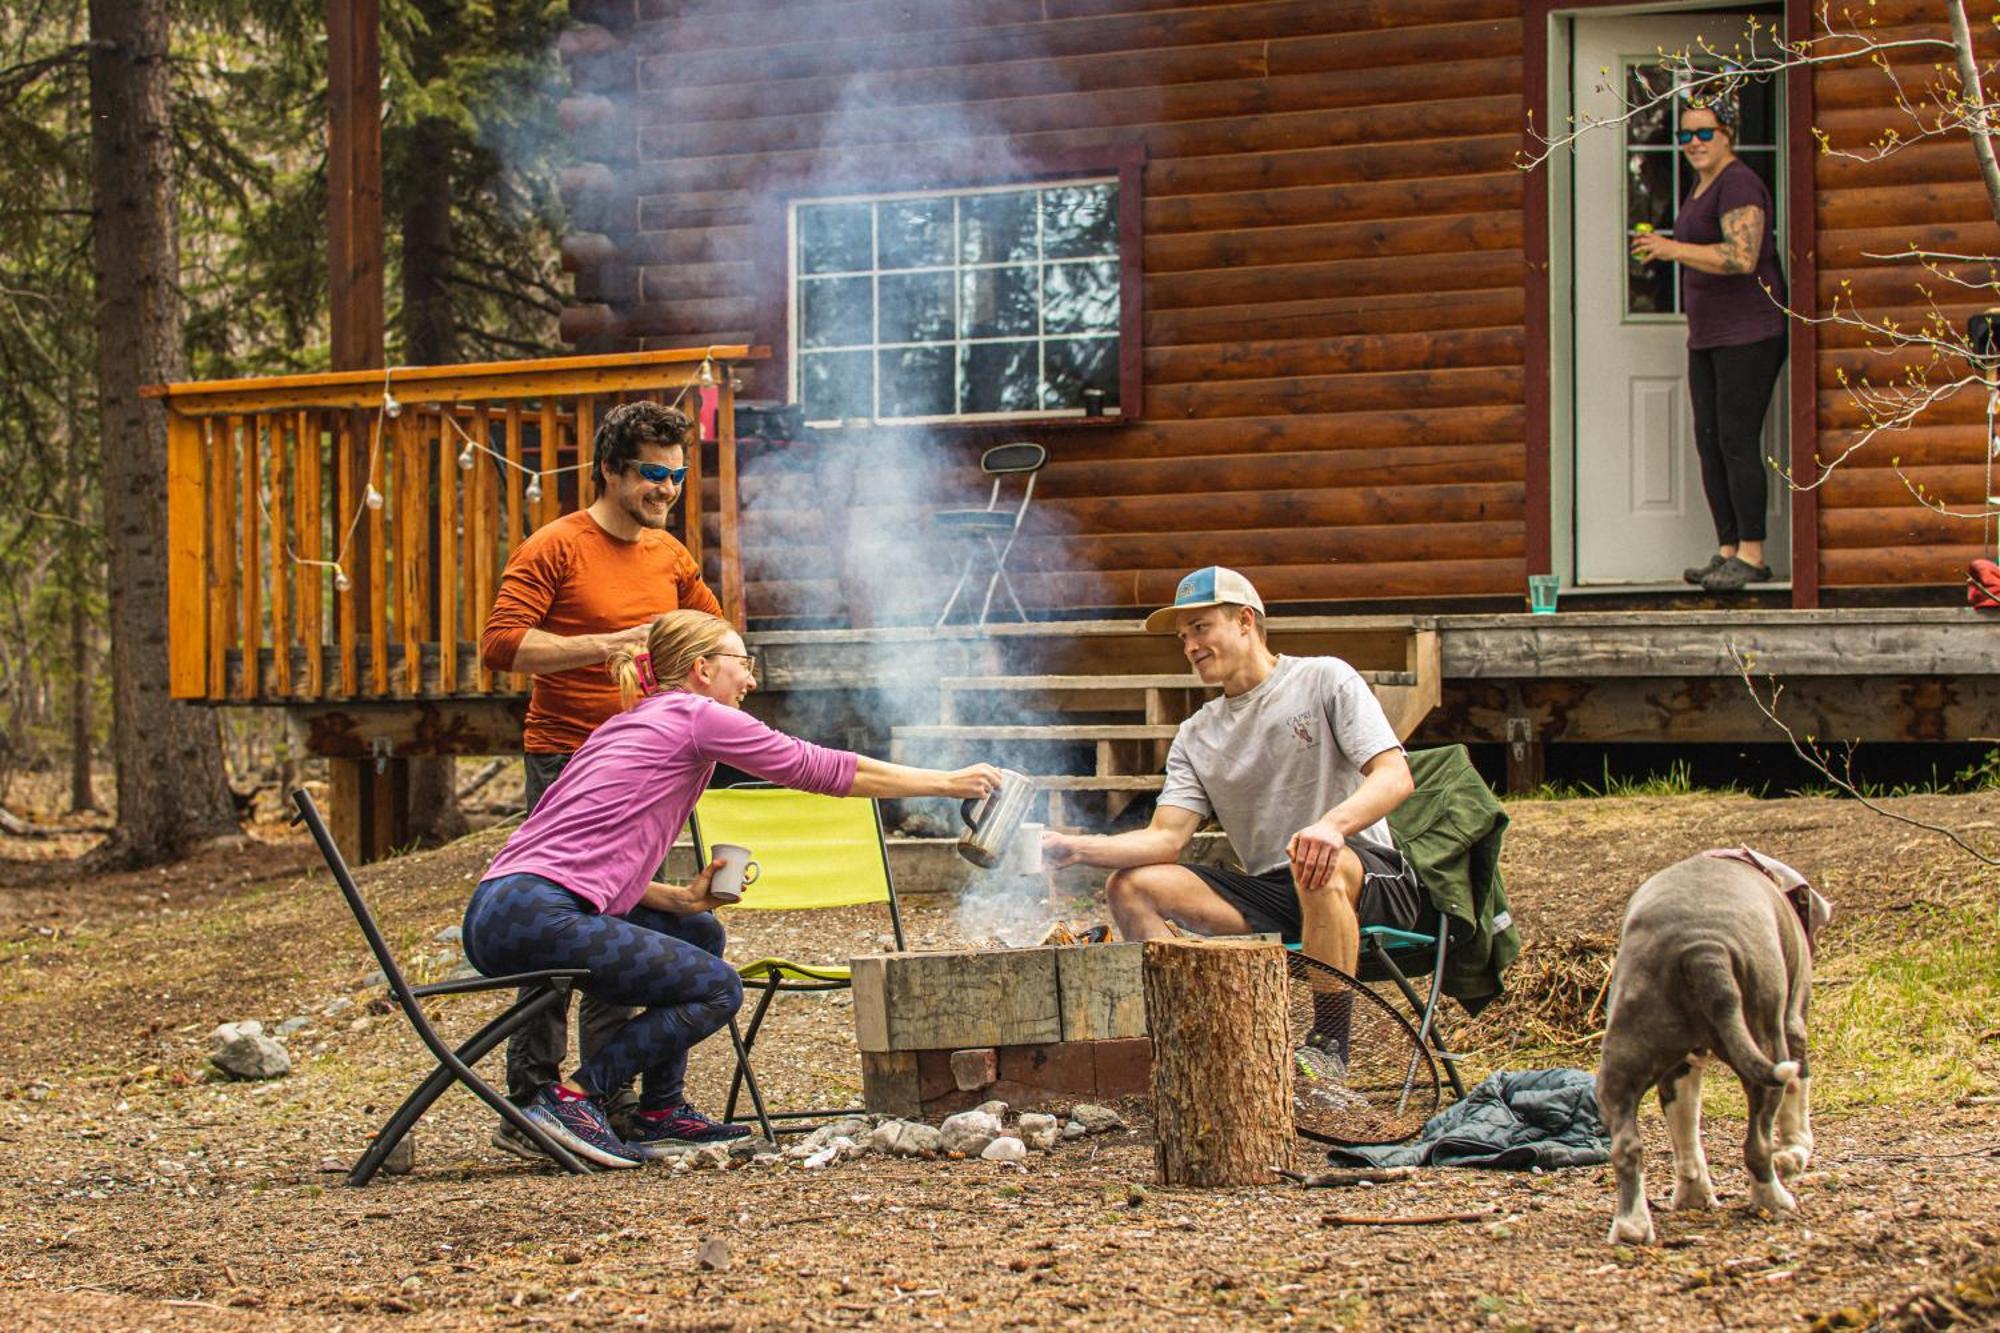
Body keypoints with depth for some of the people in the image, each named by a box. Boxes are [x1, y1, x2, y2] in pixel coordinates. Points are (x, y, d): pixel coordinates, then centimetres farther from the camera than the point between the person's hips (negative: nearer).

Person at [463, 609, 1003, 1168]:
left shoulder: (629, 725, 26)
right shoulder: (698, 716, 0)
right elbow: (825, 770, 3)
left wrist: (679, 899, 10)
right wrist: (948, 783, 12)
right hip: (535, 916, -10)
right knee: (717, 988, -5)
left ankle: (660, 1113, 23)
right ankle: (571, 1098, -11)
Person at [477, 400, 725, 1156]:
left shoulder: (670, 556, 13)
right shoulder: (555, 549, -8)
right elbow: (501, 644, -18)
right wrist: (606, 645, -21)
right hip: (565, 763, -7)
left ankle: (610, 1099, 17)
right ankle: (527, 1110, -6)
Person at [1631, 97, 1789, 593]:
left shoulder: (1738, 184, -13)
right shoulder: (1702, 186, 18)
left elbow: (1742, 257, -25)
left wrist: (1674, 250, -28)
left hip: (1749, 333, -10)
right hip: (1709, 336, 10)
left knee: (1737, 441, -12)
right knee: (1709, 442, 6)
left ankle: (1752, 555, -10)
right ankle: (1728, 550, 9)